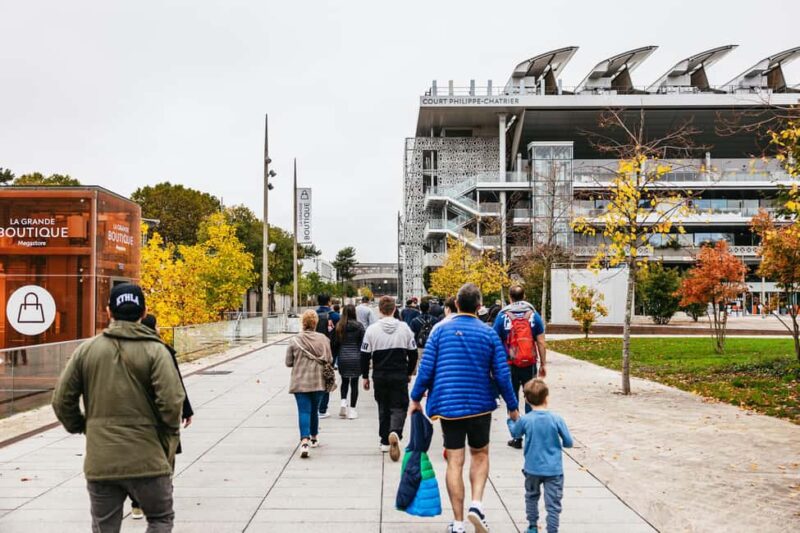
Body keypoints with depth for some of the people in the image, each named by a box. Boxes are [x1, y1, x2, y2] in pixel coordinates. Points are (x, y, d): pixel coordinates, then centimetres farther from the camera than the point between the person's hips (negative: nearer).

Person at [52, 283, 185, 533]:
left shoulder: (87, 349, 3)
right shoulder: (155, 350, -8)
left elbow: (62, 400, 3)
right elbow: (171, 402, -16)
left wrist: (81, 427, 20)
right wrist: (169, 444, 0)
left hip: (99, 462, 3)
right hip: (147, 459, -3)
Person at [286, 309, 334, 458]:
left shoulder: (294, 341, -7)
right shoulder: (323, 339, -4)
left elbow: (288, 362, -2)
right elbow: (329, 360, 1)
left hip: (300, 383, -2)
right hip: (318, 382, 2)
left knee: (304, 411, -4)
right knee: (314, 410, 19)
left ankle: (305, 441, -21)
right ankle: (314, 438, 34)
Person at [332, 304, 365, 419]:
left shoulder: (339, 326, -1)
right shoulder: (359, 326, -7)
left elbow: (335, 344, 3)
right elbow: (363, 343, -5)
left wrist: (333, 358, 14)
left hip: (343, 358, 2)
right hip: (356, 358, -2)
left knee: (344, 381, 19)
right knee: (354, 383, 6)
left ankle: (343, 401, -1)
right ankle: (352, 409, 7)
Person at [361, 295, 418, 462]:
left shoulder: (372, 329, -6)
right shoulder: (404, 328, -2)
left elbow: (365, 355, -2)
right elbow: (413, 353, 4)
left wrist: (365, 376, 8)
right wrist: (409, 373, 18)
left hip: (380, 376, 1)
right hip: (400, 375, 0)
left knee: (383, 407, 15)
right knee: (399, 407, 4)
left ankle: (385, 441, 21)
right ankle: (395, 432, -23)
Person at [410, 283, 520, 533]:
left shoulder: (441, 330, -2)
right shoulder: (489, 334, -3)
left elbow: (426, 369, -4)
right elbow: (502, 374, -3)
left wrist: (415, 398, 8)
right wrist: (512, 407, 8)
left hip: (448, 405, 0)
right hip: (480, 405, 0)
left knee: (454, 462, 5)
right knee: (480, 454, 18)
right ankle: (476, 503, -2)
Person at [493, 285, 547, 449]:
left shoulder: (502, 316, -3)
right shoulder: (533, 314, 0)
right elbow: (541, 342, -1)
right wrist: (543, 364, 6)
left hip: (510, 366, -1)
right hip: (530, 365, 1)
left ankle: (517, 438, 11)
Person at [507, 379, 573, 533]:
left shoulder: (525, 420, -11)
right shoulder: (556, 419, -13)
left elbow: (515, 433, 11)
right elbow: (569, 442, -6)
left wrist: (510, 421, 31)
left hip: (532, 468, 2)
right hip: (553, 469, -2)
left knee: (531, 497, 24)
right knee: (553, 504, 4)